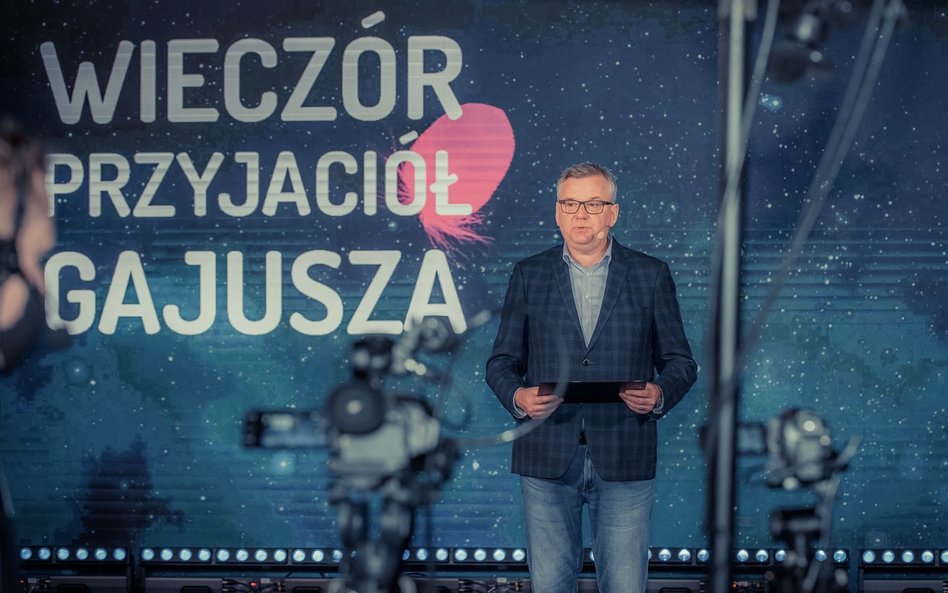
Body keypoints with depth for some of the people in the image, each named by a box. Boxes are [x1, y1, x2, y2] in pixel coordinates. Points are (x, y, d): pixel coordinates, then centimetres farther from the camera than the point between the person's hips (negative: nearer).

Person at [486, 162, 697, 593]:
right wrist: (517, 397, -12)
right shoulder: (528, 275, 8)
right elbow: (502, 361, 10)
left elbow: (680, 360, 8)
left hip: (623, 460, -1)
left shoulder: (651, 275, 6)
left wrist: (660, 394, -14)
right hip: (548, 459, 1)